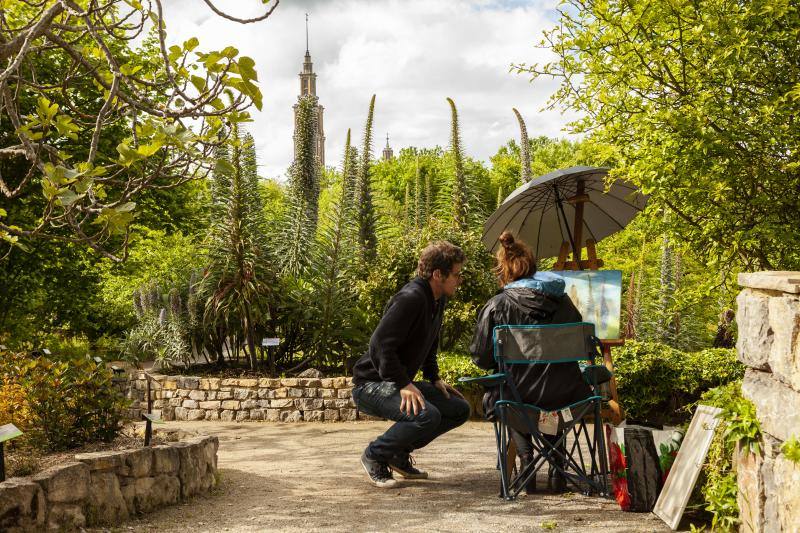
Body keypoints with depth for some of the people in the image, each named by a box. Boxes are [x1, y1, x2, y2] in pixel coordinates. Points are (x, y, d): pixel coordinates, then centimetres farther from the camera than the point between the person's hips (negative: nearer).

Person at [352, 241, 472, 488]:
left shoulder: (438, 301, 9)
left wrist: (435, 378, 11)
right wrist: (404, 385, -28)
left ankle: (400, 454, 13)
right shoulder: (410, 298, -23)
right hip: (371, 384, -10)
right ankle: (374, 455, -7)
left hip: (400, 382, 10)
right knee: (426, 415, -31)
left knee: (460, 409, 4)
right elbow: (380, 345, -28)